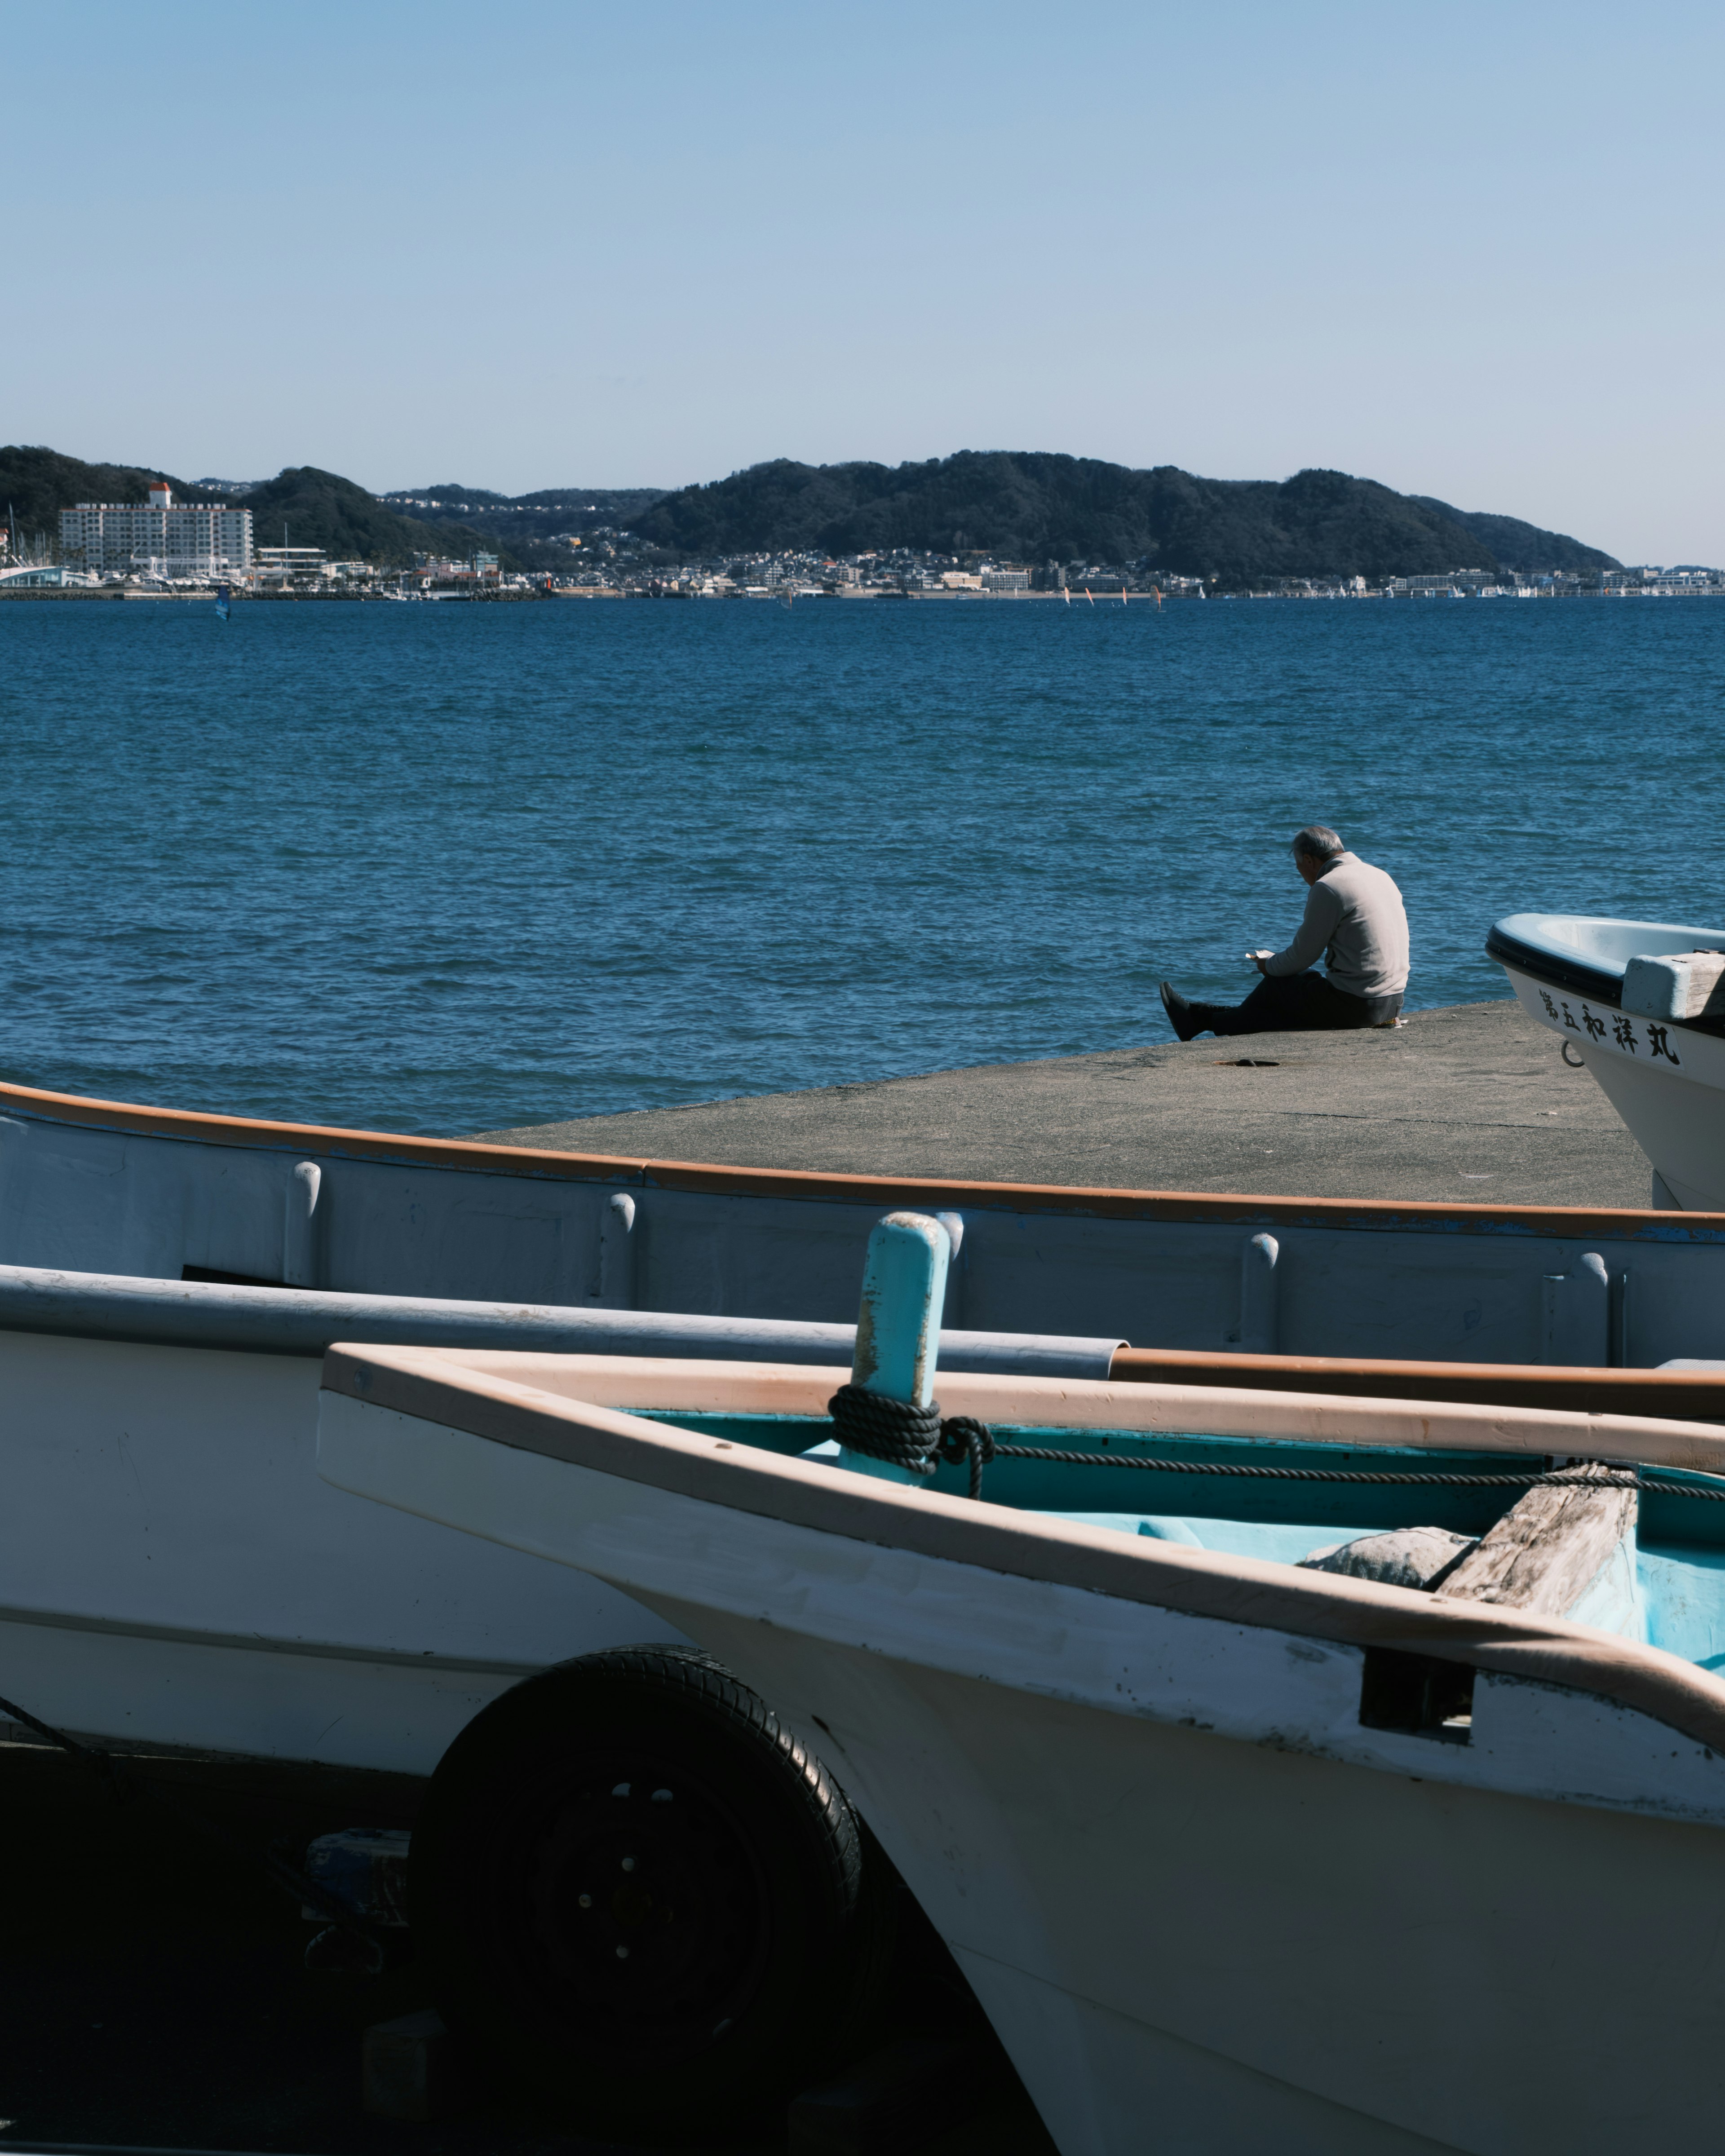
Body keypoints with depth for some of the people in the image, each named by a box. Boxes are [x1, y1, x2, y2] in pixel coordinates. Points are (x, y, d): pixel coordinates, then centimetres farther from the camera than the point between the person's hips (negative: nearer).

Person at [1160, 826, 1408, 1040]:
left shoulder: (1327, 888, -13)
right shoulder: (1380, 876, 14)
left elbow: (1302, 957, -8)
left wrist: (1269, 965, 13)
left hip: (1355, 1004, -8)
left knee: (1274, 987, 12)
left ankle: (1202, 1019, 30)